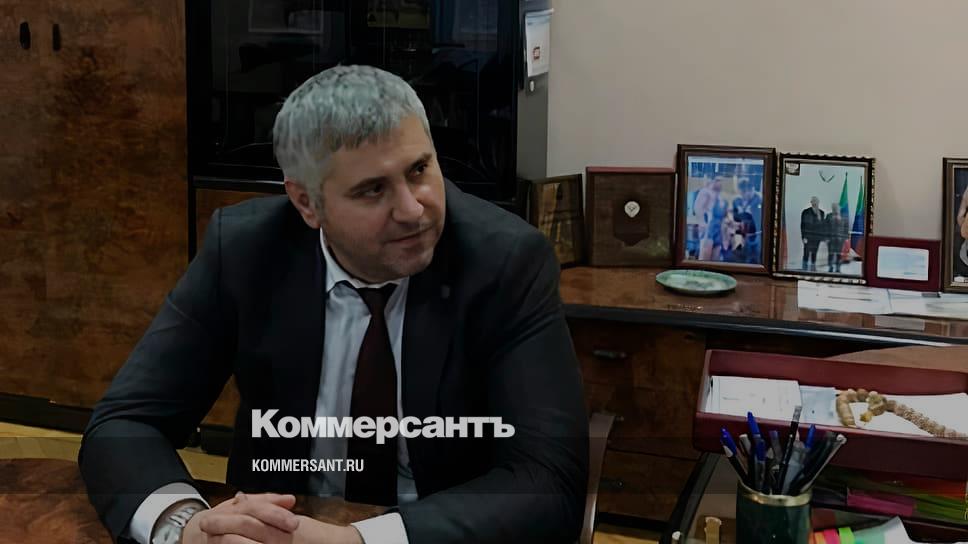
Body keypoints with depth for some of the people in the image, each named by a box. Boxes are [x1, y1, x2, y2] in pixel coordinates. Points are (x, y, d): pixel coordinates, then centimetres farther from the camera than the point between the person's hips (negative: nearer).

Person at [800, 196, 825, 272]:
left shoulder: (821, 213, 8)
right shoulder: (806, 212, -7)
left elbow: (822, 225, 13)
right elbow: (803, 225, -8)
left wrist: (824, 236, 10)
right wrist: (804, 237, -14)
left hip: (817, 237, 5)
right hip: (808, 236, -5)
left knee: (814, 253, 10)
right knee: (806, 253, -5)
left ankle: (813, 268, 16)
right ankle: (804, 268, -3)